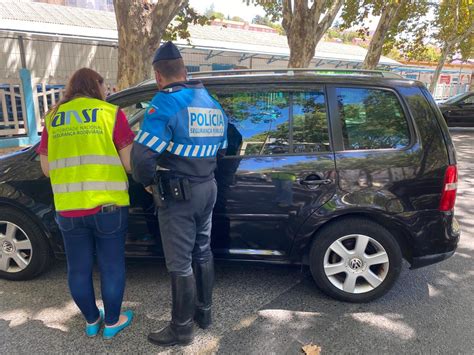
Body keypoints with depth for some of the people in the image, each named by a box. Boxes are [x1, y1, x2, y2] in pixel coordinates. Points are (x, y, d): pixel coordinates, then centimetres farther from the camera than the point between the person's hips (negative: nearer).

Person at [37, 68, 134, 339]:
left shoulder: (53, 118, 8)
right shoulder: (111, 113, -2)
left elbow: (47, 168, 12)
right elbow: (129, 163, -6)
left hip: (68, 209, 4)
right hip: (108, 205, -3)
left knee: (79, 268, 18)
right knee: (112, 266, 13)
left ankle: (92, 321, 36)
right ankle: (112, 322, 28)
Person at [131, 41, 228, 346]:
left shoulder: (166, 102, -15)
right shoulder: (212, 102, 10)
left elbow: (142, 155, -24)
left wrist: (147, 181, -6)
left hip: (178, 194, -8)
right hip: (208, 188, 8)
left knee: (180, 264, 5)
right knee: (202, 252, 21)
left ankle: (182, 328, 21)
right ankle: (204, 311, 37)